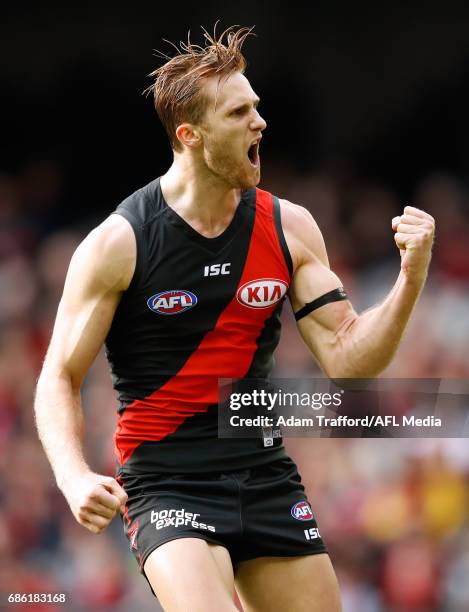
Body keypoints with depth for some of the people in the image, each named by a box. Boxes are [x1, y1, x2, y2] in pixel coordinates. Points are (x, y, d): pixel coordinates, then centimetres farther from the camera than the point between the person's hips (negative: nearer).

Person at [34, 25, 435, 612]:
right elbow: (59, 377, -5)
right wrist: (74, 477, -21)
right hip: (165, 481, -5)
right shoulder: (117, 244, -9)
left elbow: (346, 359, 2)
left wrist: (410, 279, -13)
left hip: (266, 474, 5)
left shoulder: (290, 228, 3)